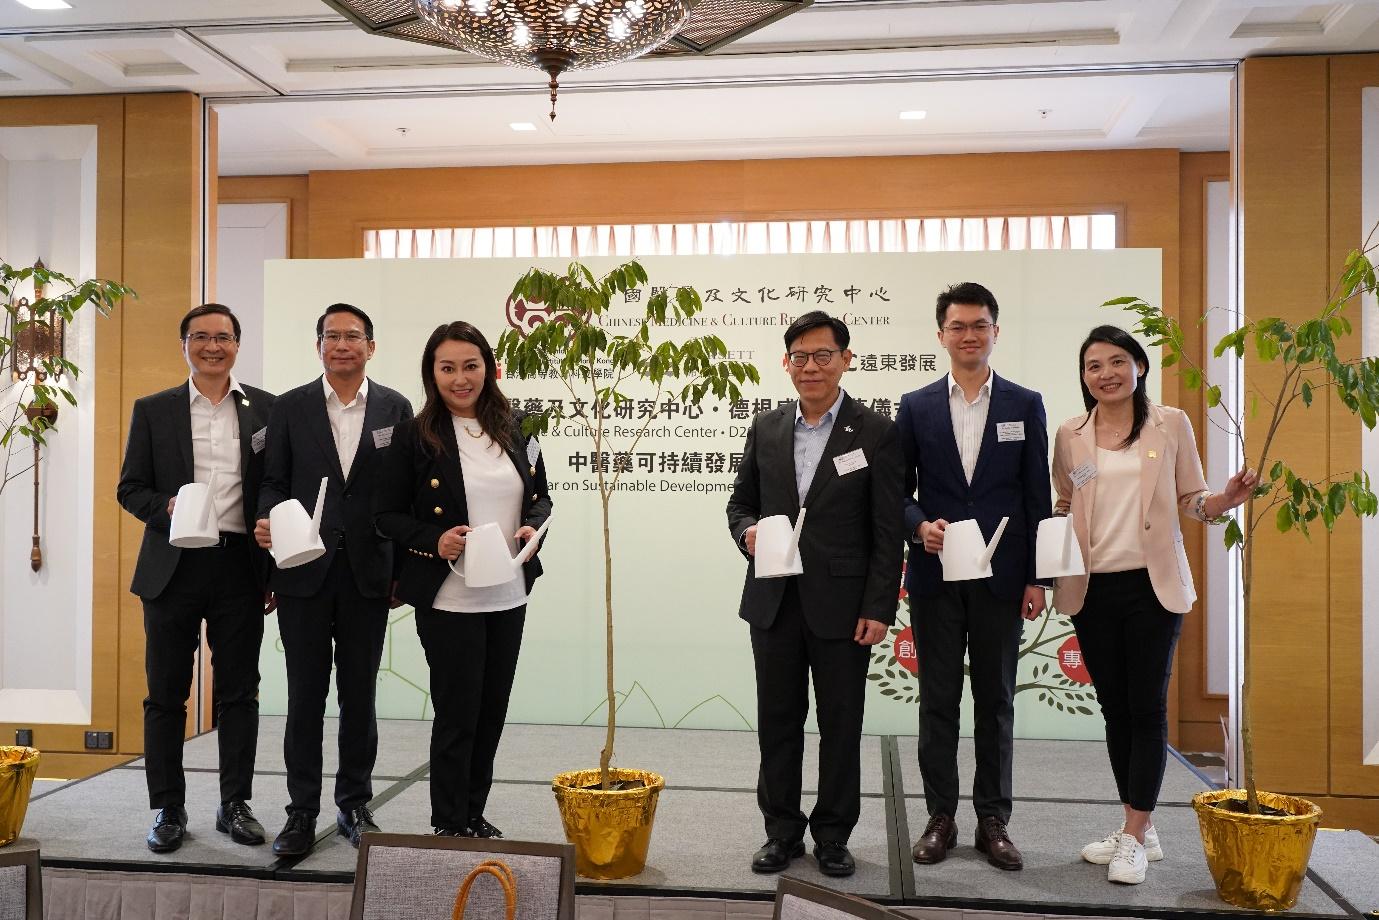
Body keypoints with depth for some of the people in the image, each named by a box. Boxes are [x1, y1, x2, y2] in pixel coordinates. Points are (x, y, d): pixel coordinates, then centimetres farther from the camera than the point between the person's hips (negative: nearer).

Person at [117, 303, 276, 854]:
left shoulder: (267, 409, 5)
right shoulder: (153, 410, 7)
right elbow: (130, 487, 7)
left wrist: (277, 571, 2)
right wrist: (166, 508, -15)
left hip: (241, 566, 0)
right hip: (173, 567, 0)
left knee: (239, 693, 7)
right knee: (166, 695, 6)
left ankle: (235, 804, 19)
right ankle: (168, 809, 19)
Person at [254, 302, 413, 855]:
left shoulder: (395, 408, 4)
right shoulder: (291, 407, 4)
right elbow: (274, 482, 6)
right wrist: (267, 522, -15)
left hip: (368, 571, 0)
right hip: (304, 569, 0)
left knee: (359, 693, 10)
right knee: (306, 694, 5)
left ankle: (355, 805, 23)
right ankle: (302, 813, 16)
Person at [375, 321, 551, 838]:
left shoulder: (513, 427, 5)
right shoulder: (415, 436, -7)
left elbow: (540, 495, 14)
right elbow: (387, 515, -3)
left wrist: (532, 526, -7)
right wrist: (434, 540, -19)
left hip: (509, 595, 5)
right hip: (449, 598, -5)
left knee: (492, 712, 14)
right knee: (457, 714, 3)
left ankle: (475, 817, 31)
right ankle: (449, 828, 20)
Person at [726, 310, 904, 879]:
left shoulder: (876, 433, -4)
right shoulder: (765, 429, 7)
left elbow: (888, 531, -6)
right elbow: (740, 501, 16)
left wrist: (879, 609, -10)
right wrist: (748, 531, -8)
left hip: (843, 606, -3)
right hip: (774, 603, 3)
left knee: (841, 724, 8)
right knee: (778, 720, 11)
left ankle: (833, 835, 24)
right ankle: (782, 830, 27)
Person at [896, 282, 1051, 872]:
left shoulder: (1025, 405, 4)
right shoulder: (915, 407, 4)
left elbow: (1037, 497, 3)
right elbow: (898, 491, 6)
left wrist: (1035, 578, -1)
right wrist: (921, 525, -15)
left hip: (1001, 578, 0)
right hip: (936, 578, 0)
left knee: (996, 702, 8)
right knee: (938, 701, 7)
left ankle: (993, 821, 19)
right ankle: (940, 818, 18)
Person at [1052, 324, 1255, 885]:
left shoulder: (1171, 424, 1)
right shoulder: (1070, 435, 6)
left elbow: (1190, 500, 6)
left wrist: (1226, 499, -15)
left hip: (1152, 586, -3)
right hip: (1092, 588, 3)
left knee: (1147, 707, -1)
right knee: (1114, 708, 9)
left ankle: (1134, 837, 7)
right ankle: (1140, 830, 22)